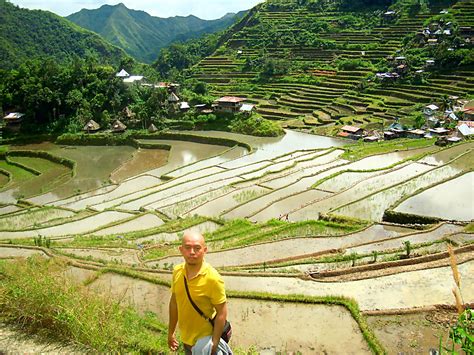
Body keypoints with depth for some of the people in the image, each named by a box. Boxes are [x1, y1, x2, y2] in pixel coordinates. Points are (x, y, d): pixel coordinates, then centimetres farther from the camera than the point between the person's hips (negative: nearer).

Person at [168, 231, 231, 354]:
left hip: (204, 340, -5)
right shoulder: (177, 271, -7)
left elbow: (222, 312, -18)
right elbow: (174, 302, 6)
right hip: (186, 339, 5)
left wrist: (214, 343, -18)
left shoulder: (212, 278, -23)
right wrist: (171, 332, 11)